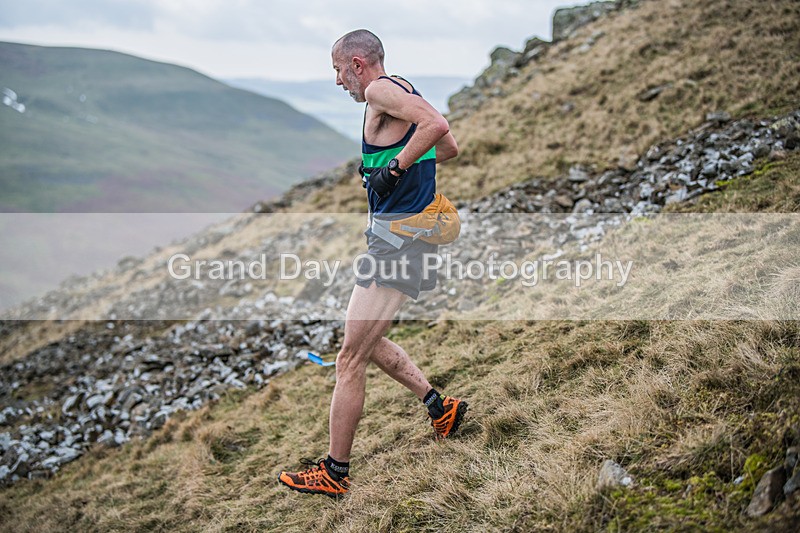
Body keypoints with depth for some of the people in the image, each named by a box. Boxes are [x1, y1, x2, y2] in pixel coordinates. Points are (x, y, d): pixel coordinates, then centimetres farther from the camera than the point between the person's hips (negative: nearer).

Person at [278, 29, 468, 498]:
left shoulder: (381, 90, -12)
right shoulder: (405, 93, 17)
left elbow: (437, 125, -27)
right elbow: (450, 147, 23)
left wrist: (394, 167, -22)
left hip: (398, 238, -11)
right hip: (409, 233, 11)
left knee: (350, 361, -4)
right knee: (367, 341, 24)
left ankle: (335, 473, 6)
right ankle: (439, 405, 27)